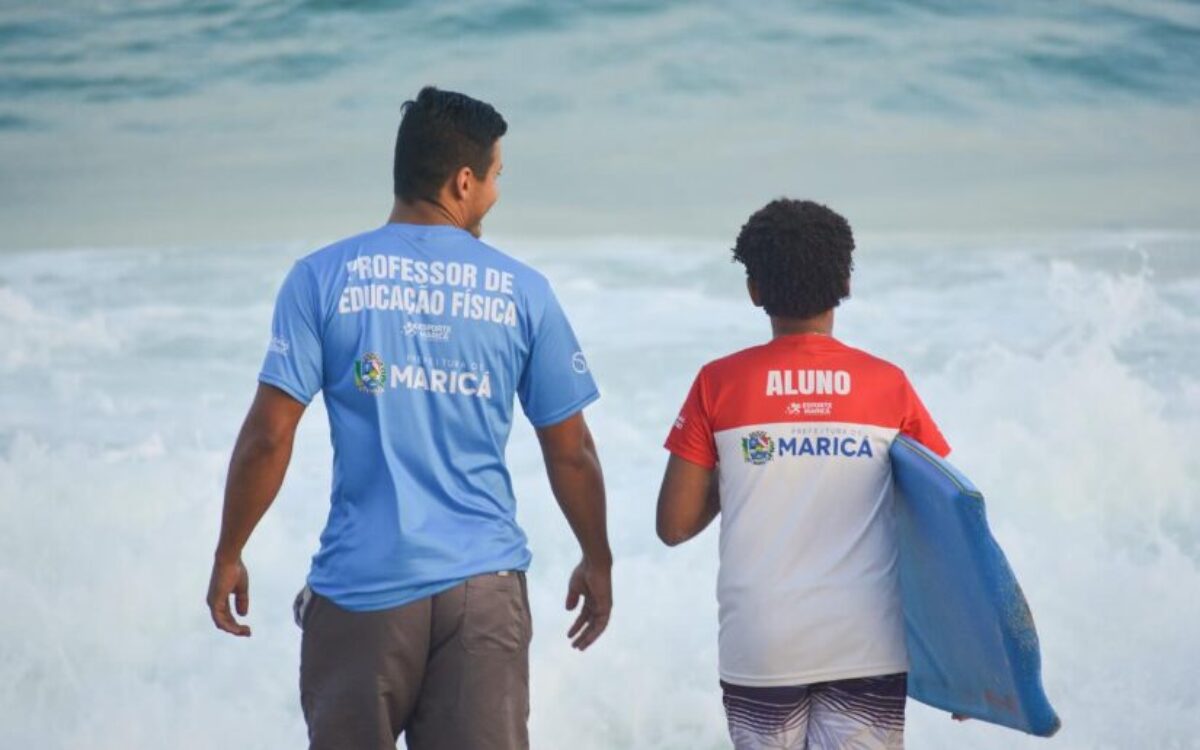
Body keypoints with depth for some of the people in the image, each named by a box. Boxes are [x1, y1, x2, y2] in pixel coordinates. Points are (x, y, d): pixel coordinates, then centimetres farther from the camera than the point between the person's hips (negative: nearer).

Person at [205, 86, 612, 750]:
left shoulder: (322, 278, -2)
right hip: (485, 587, 1)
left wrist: (228, 555, 5)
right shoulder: (523, 291, 2)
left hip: (362, 587, -1)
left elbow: (268, 437, -6)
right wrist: (597, 563, 19)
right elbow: (570, 453, 5)